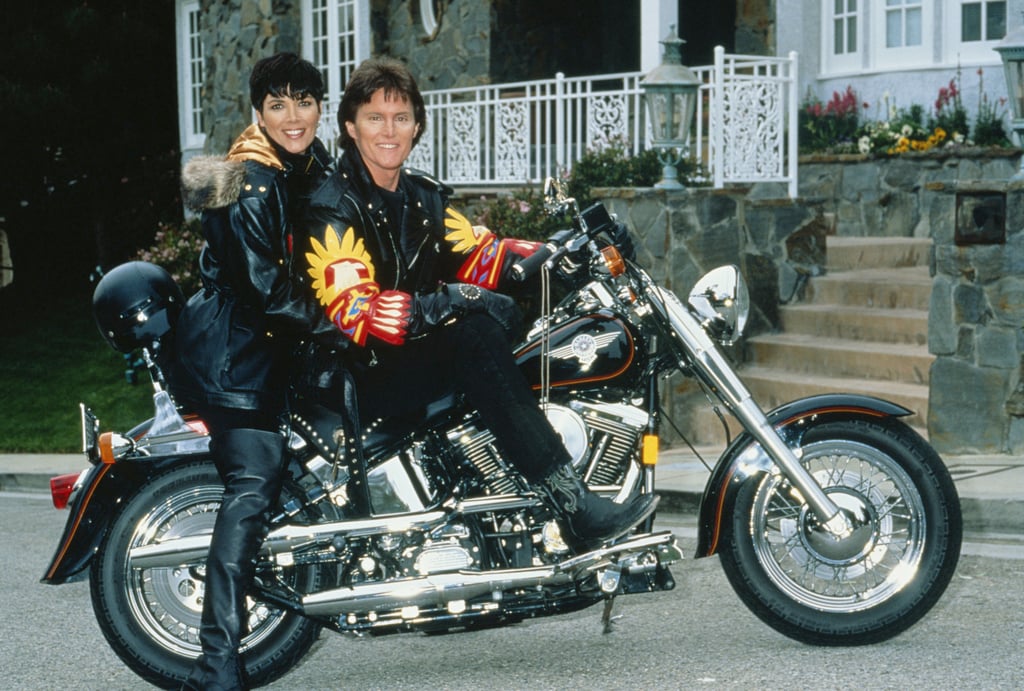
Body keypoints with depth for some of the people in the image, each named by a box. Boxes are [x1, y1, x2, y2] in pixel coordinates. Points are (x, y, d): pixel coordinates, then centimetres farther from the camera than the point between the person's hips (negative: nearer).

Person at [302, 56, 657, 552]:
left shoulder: (424, 196, 15)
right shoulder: (334, 208, -11)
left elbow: (476, 255, 6)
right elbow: (354, 313, -23)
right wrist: (445, 305, -34)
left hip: (424, 352, 8)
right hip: (367, 381, -8)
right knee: (475, 334, -31)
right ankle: (572, 508, -38)